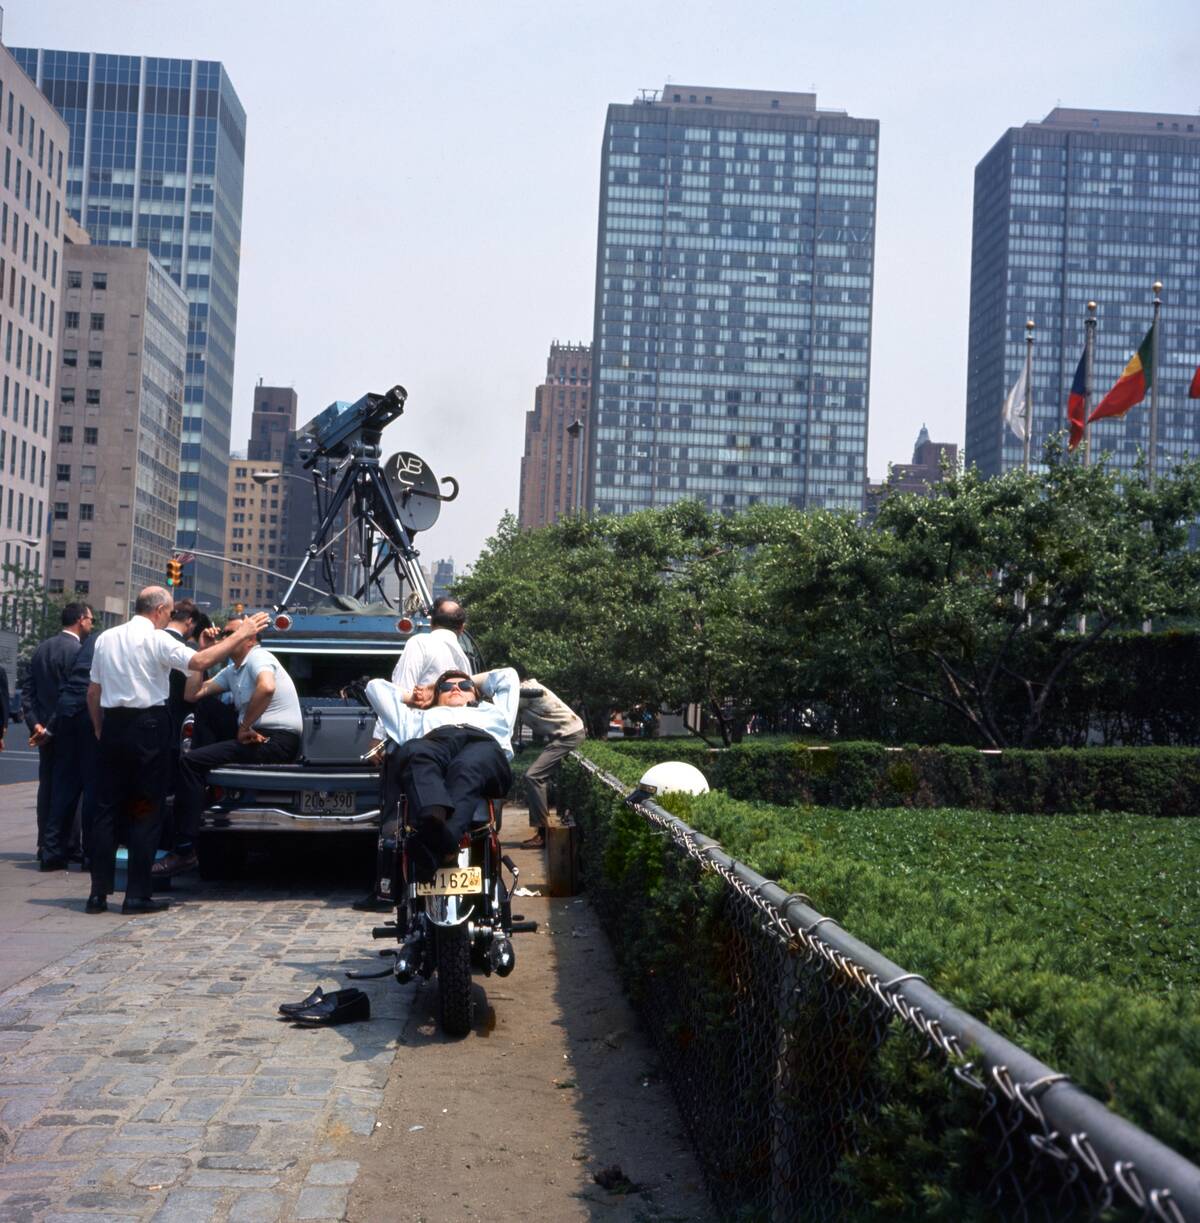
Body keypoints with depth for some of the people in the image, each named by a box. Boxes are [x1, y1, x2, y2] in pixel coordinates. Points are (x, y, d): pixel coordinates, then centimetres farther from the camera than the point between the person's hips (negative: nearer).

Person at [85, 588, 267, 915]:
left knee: (106, 808, 9)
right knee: (146, 812, 1)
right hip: (147, 727, -6)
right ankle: (137, 894, 2)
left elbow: (93, 691, 13)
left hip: (112, 725, 6)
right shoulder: (157, 639, -9)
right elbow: (200, 661, -20)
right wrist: (240, 634, -13)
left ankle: (99, 891, 8)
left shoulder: (106, 639, 11)